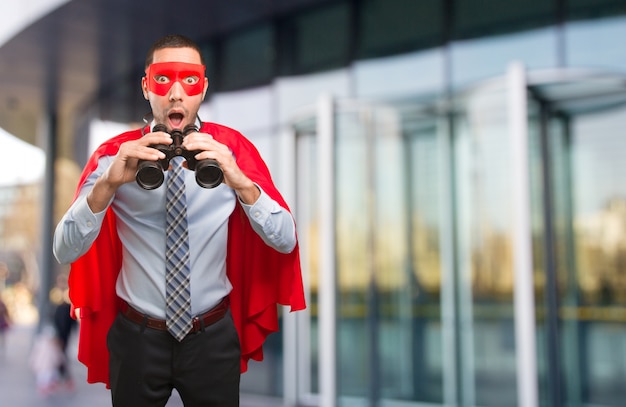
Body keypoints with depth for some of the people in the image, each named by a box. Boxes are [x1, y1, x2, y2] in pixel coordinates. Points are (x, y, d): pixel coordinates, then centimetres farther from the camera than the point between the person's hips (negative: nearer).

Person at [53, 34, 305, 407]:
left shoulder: (232, 148, -8)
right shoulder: (115, 154, -8)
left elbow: (286, 241, -15)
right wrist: (107, 184, -33)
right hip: (137, 337, 0)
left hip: (213, 336, 0)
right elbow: (64, 251, -16)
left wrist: (241, 183, -32)